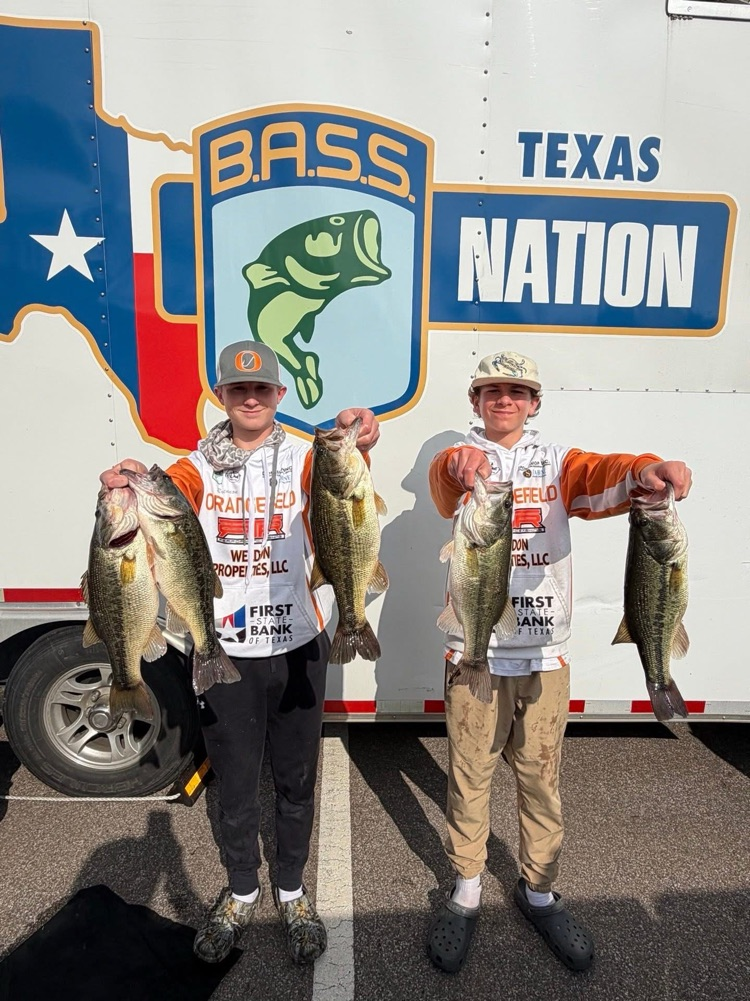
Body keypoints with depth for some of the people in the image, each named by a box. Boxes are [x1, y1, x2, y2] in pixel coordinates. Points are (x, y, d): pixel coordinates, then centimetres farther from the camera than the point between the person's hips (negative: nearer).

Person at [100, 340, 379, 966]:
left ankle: (292, 892, 40)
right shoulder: (199, 466, 0)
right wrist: (131, 486, -41)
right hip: (223, 651, 1)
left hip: (298, 648, 0)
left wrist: (353, 451, -46)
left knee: (296, 781, 16)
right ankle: (241, 894, 42)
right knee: (235, 784, 16)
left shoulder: (305, 459, -4)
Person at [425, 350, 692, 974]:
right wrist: (463, 464, -48)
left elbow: (601, 478, -16)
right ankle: (466, 892, 32)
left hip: (546, 650, 2)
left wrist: (647, 471, -39)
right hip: (473, 648, -1)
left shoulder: (556, 462, 5)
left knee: (541, 775, 14)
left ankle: (539, 891, 36)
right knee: (469, 775, 10)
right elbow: (446, 477, -24)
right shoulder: (459, 464, 1)